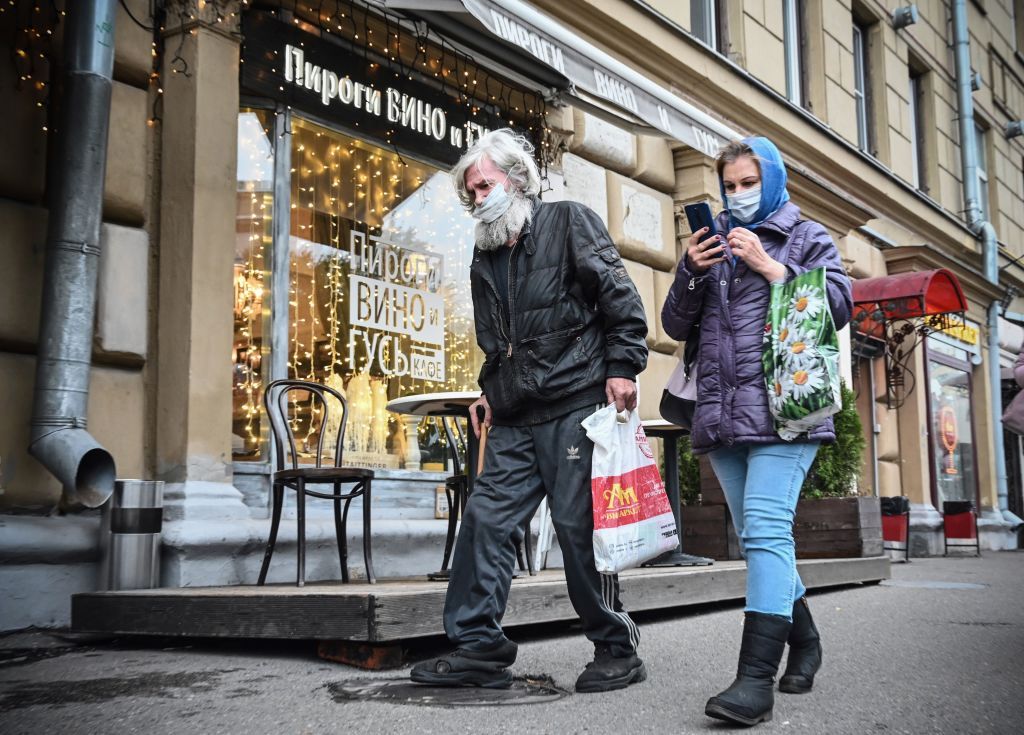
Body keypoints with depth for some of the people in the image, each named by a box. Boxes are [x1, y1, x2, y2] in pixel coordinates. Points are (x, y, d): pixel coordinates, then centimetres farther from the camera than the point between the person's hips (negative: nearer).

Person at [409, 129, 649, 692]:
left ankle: (616, 650, 9)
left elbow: (621, 299, -4)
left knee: (579, 525, -5)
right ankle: (478, 647, 8)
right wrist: (490, 392, 17)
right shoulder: (485, 257, 21)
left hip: (575, 404, -7)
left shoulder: (569, 223, 3)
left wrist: (621, 368, -12)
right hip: (514, 418, 7)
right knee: (486, 519, 0)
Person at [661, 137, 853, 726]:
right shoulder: (713, 244, 22)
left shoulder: (806, 237, 10)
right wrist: (691, 273, -1)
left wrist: (771, 268, -8)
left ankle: (757, 678, -21)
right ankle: (804, 642, 28)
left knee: (766, 529, -18)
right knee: (757, 535, 11)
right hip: (721, 414, 6)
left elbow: (839, 305, -3)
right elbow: (678, 326, 17)